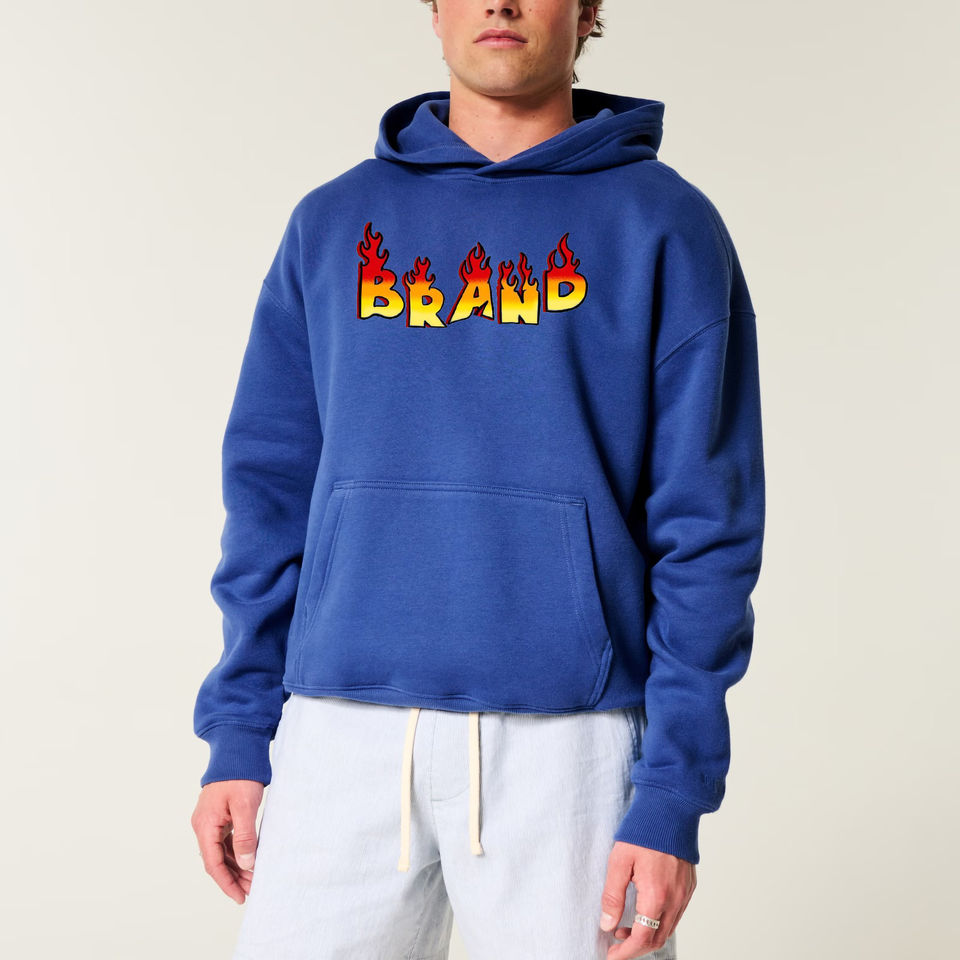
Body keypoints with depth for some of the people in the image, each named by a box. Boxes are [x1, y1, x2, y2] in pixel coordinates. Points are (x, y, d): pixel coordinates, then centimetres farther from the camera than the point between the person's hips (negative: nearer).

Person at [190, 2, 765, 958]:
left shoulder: (662, 225, 1)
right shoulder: (331, 223, 10)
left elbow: (706, 526, -3)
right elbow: (271, 489, 11)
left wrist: (674, 797, -9)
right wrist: (239, 734, 5)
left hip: (567, 735, -2)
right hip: (344, 730, 3)